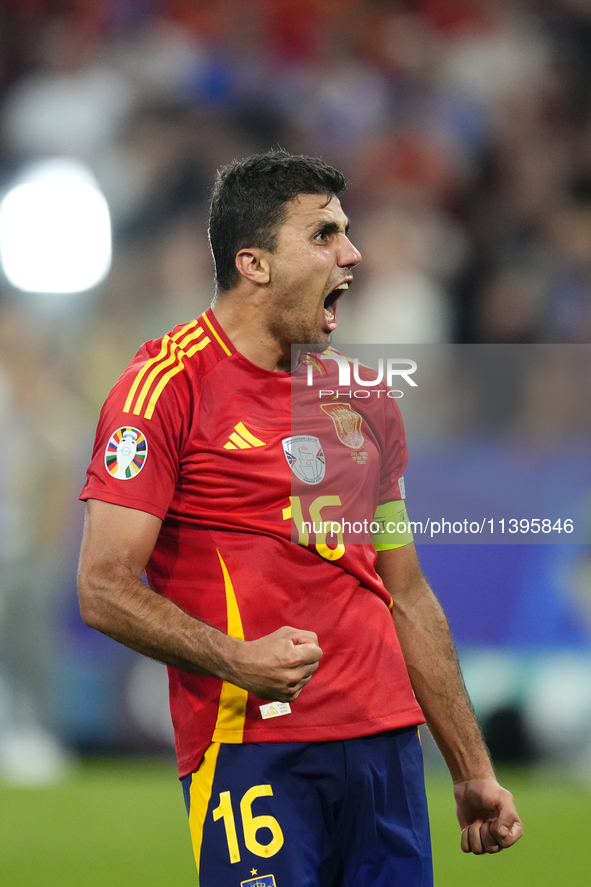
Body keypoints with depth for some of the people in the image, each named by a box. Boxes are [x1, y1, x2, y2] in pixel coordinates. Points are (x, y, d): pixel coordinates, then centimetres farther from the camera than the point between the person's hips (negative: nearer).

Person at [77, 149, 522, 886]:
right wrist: (234, 659, -22)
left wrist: (473, 772, 19)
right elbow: (104, 589, -8)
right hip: (249, 742, -6)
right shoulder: (168, 385, -4)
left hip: (386, 742, 6)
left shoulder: (364, 400, 17)